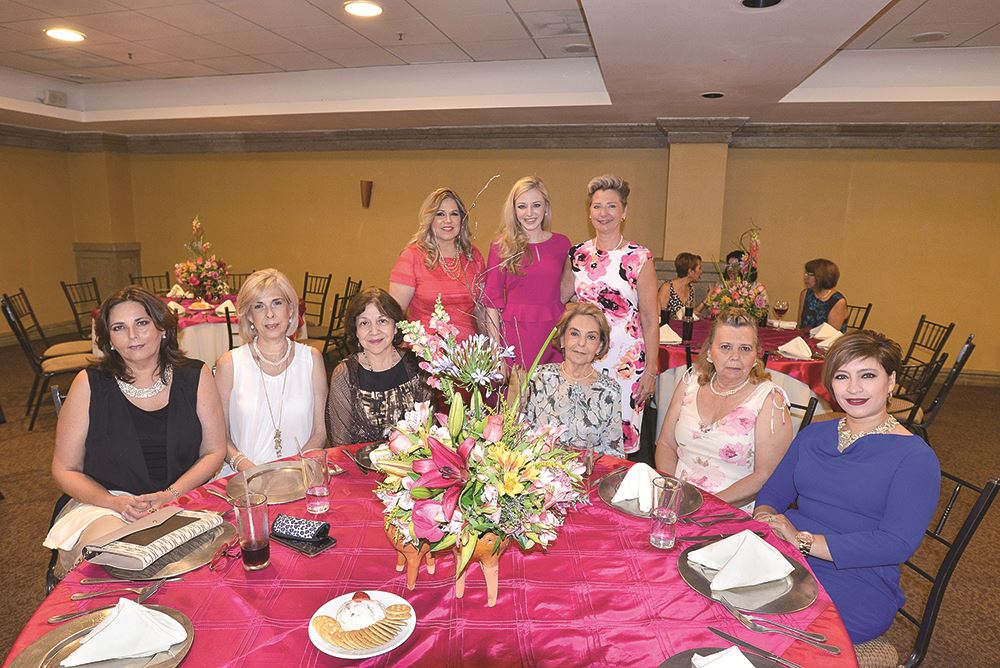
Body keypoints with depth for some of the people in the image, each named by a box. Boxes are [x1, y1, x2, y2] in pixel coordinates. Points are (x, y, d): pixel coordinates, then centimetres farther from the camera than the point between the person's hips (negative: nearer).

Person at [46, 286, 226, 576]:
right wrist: (115, 502, -14)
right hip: (105, 503, -1)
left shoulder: (195, 376, 2)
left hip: (183, 498, 2)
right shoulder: (91, 384, 0)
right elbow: (65, 470, 4)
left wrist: (171, 495, -13)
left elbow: (214, 451, 3)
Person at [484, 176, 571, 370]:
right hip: (515, 333, -2)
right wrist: (495, 348, -6)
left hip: (555, 333, 2)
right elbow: (492, 300, -1)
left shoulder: (562, 243, 7)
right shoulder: (501, 247, 0)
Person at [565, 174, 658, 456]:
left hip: (626, 359, -3)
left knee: (620, 433, 2)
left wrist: (651, 369, -7)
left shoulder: (639, 258, -6)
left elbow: (650, 318, -5)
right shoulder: (579, 253, 5)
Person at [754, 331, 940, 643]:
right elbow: (772, 493, 14)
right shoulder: (813, 434, 14)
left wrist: (804, 541, -22)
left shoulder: (915, 457, -5)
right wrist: (765, 518, -10)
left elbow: (897, 544, -16)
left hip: (859, 585, -5)